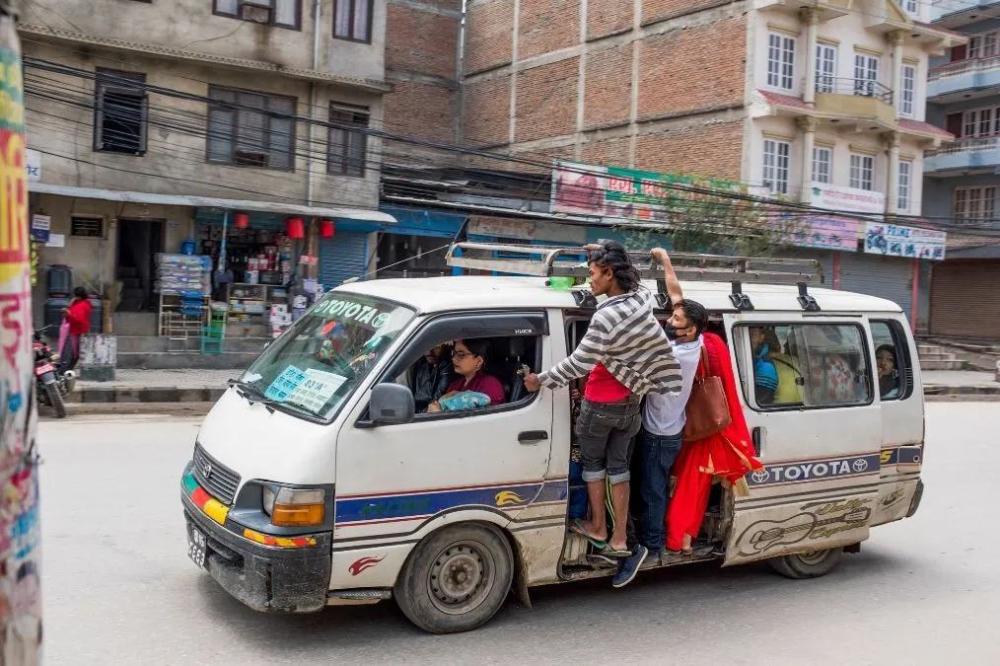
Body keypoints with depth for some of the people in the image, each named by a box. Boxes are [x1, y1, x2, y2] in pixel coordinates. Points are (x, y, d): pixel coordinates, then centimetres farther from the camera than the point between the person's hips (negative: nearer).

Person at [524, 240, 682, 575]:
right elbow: (630, 278, 22)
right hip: (629, 402, 7)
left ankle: (598, 528, 27)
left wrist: (541, 381, -13)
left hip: (600, 404, -7)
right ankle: (619, 540, 16)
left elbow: (577, 364, -24)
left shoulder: (607, 316, -27)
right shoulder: (642, 298, -5)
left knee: (593, 462, 14)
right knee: (618, 465, 12)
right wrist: (607, 253, 19)